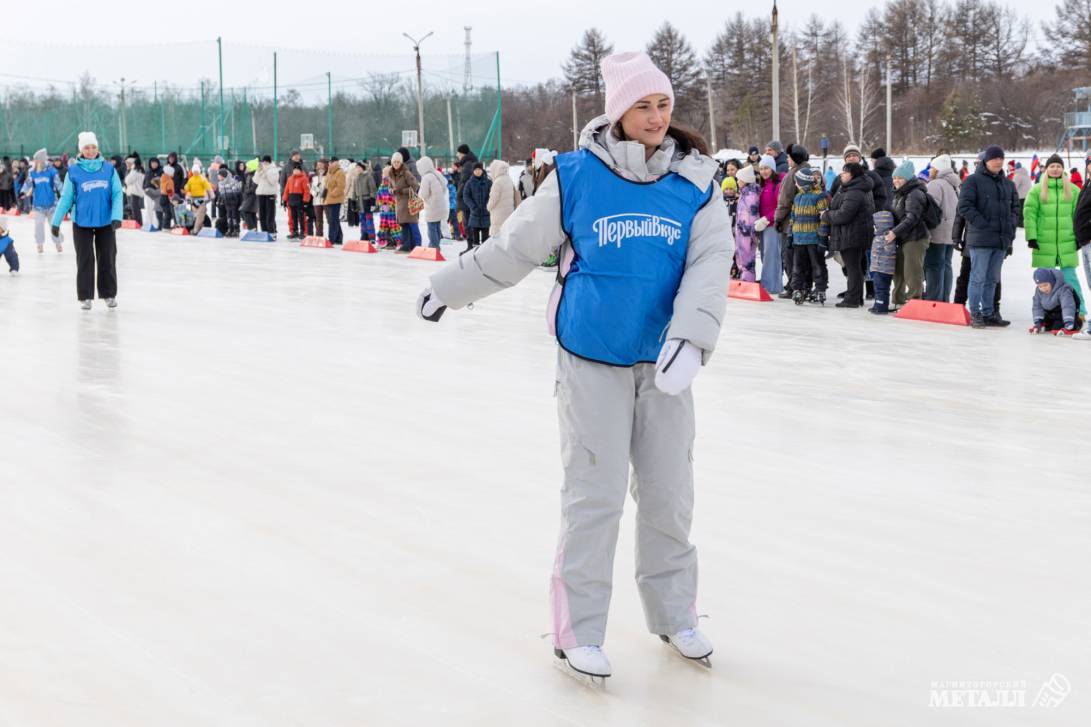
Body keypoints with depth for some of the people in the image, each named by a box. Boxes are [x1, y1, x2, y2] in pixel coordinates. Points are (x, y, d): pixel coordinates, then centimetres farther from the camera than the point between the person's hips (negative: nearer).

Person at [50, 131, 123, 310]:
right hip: (82, 223, -1)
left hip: (106, 223, 1)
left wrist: (116, 217, -16)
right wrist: (56, 222, 0)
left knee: (107, 259, 8)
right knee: (85, 260, 4)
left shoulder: (109, 169, -2)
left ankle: (109, 295, 20)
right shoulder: (74, 171, -5)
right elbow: (66, 198, -1)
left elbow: (117, 194, -4)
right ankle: (85, 297, 12)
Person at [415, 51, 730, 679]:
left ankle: (674, 614, 29)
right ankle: (579, 627, 12)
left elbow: (711, 262, -11)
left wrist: (690, 336, -26)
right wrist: (447, 291, 10)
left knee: (669, 492, 10)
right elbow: (515, 247, 2)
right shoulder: (576, 176, -8)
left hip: (664, 360, 3)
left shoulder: (694, 181, -2)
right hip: (592, 358, -2)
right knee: (596, 493, -2)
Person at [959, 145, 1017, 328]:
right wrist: (982, 224, -15)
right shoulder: (973, 181, -4)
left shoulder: (1008, 184, 17)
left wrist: (1010, 229, 9)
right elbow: (964, 206, -11)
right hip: (980, 239, -6)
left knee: (992, 279, 11)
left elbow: (1014, 208, 24)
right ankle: (975, 314, 0)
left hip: (1002, 240, 6)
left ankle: (988, 313, 18)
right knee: (978, 278, -5)